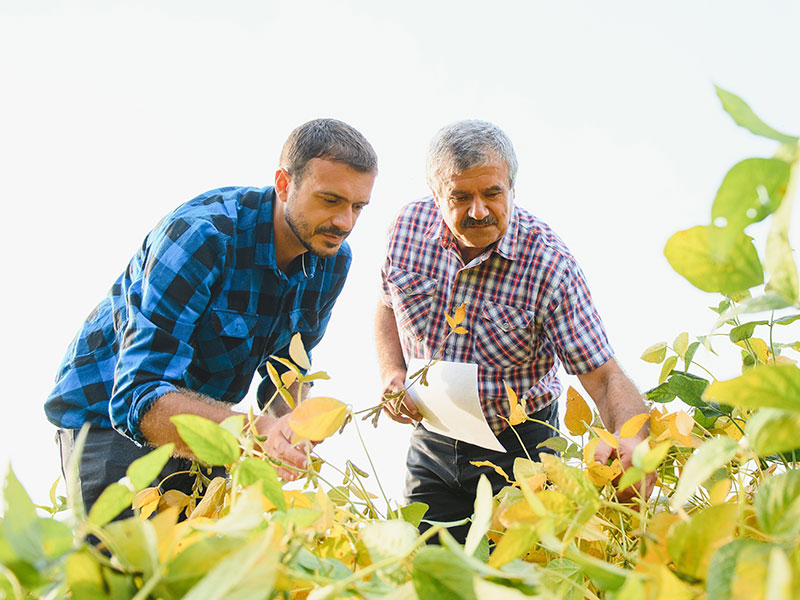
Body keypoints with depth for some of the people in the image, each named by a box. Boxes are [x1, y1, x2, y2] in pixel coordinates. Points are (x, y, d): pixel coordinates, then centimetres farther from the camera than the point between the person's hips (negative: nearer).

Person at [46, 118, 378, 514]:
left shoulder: (333, 259, -9)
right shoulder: (200, 236, -32)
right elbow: (141, 398, -38)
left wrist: (288, 427, -19)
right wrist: (253, 433, -54)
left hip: (204, 417, 6)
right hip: (108, 414, -5)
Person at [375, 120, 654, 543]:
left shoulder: (548, 265, -22)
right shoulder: (409, 226, -9)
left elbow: (603, 377, -23)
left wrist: (631, 441, -43)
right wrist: (391, 373, -7)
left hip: (520, 445, -3)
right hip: (431, 441, 4)